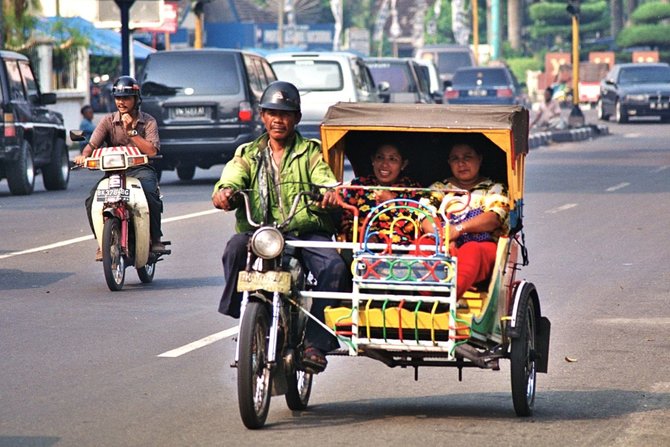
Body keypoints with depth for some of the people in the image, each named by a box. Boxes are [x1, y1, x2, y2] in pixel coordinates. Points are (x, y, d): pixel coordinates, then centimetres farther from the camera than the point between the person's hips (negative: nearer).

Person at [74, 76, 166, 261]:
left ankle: (155, 239, -16)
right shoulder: (108, 121, 7)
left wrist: (131, 131, -16)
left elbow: (152, 151, -10)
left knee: (150, 194, -35)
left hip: (141, 169, -2)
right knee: (92, 200, -25)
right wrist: (84, 155, -28)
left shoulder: (148, 121, 4)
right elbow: (93, 144, -5)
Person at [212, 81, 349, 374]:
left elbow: (323, 178, -3)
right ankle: (241, 316, -21)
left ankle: (315, 342, -27)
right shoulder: (248, 155, 20)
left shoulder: (310, 152, 15)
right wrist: (224, 191, -25)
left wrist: (331, 191, -29)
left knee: (334, 267, -30)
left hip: (306, 231, -1)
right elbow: (232, 178, 1)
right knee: (236, 248, -33)